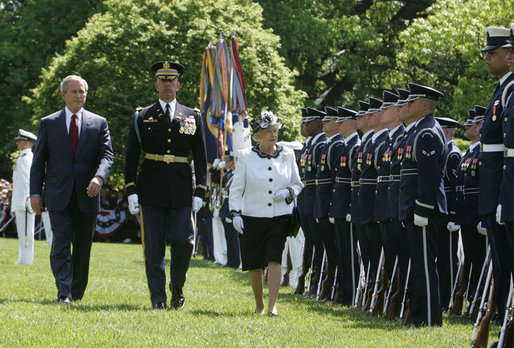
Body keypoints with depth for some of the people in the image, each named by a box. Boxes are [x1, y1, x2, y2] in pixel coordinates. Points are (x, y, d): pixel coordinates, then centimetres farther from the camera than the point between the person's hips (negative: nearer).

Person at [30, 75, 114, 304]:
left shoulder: (99, 123, 8)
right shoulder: (48, 123, 8)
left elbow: (107, 155, -1)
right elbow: (38, 161, 8)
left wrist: (99, 177, -21)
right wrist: (35, 192, 0)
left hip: (87, 195, 1)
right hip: (58, 196, -1)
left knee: (83, 246, 7)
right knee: (61, 243, -10)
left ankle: (77, 293, 19)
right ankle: (63, 293, -13)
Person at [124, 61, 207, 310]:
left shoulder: (192, 117, 10)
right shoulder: (143, 117, 7)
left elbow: (200, 158, 10)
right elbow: (131, 156, 5)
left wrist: (200, 192, 3)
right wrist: (131, 190, -3)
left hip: (181, 190, 1)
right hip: (151, 190, -1)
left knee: (183, 241, -7)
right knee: (153, 248, -1)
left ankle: (177, 288, 17)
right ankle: (158, 300, 5)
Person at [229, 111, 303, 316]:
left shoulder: (287, 155, 5)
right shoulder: (246, 157, 1)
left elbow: (298, 184, 14)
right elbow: (236, 188, 2)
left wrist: (288, 192, -8)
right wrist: (236, 214, -8)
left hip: (280, 217, 0)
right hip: (253, 218, 0)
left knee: (274, 260, -14)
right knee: (254, 265, 6)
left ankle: (272, 306, -16)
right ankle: (259, 304, 24)